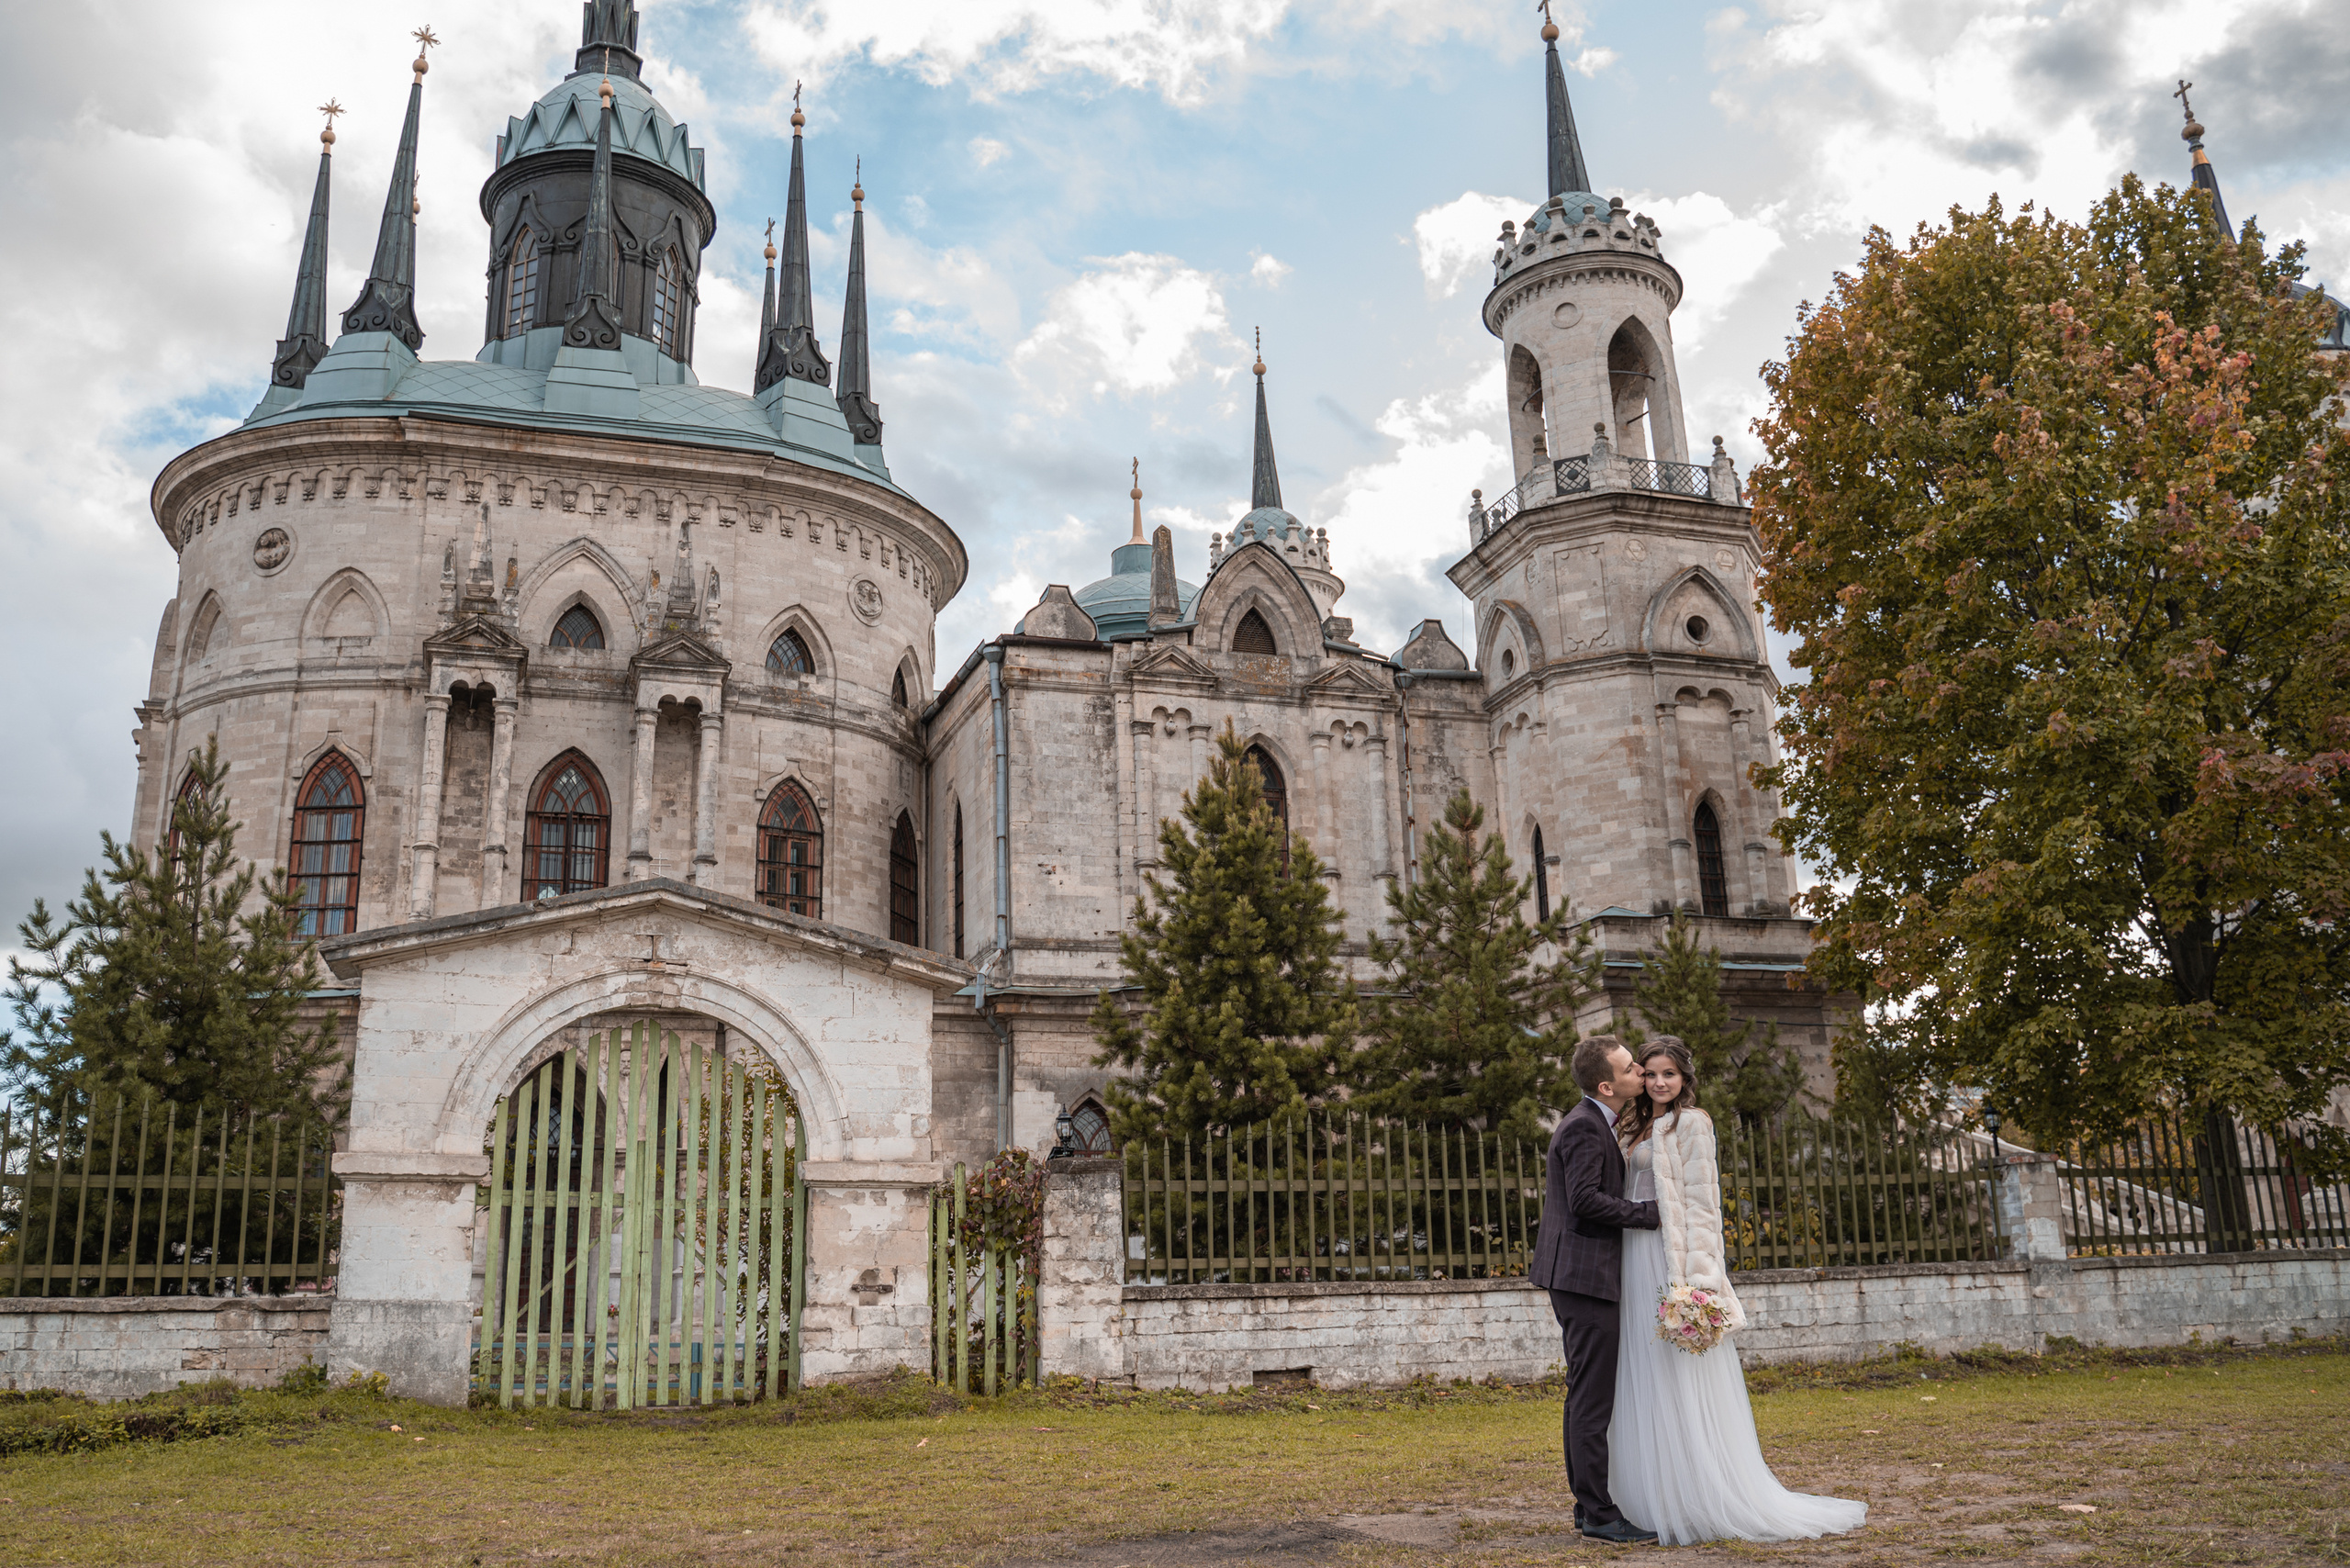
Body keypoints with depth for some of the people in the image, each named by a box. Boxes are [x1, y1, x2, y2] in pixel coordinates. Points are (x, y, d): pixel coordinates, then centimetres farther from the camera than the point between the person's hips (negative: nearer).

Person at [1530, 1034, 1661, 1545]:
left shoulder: (1590, 1124, 18)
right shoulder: (1586, 1127, -15)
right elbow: (1584, 1199, -24)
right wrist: (1649, 1212, -16)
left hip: (1578, 1277, 11)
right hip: (1586, 1275, -11)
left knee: (1584, 1396, 14)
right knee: (1593, 1398, -7)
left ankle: (1588, 1504, 21)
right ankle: (1599, 1513, -4)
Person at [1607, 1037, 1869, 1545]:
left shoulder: (1690, 1123, -5)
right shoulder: (1637, 1127, 17)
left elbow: (1701, 1201, -12)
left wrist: (1694, 1277, -19)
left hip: (1673, 1257, -8)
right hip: (1636, 1262, 8)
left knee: (1680, 1384, -5)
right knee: (1644, 1385, 8)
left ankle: (1704, 1507, 2)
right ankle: (1661, 1502, 14)